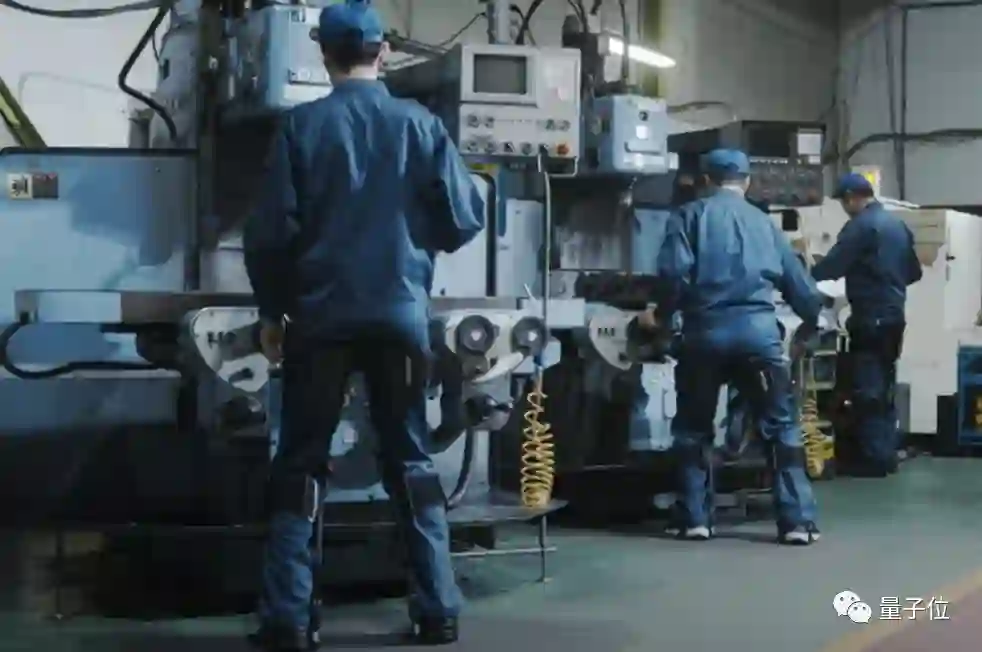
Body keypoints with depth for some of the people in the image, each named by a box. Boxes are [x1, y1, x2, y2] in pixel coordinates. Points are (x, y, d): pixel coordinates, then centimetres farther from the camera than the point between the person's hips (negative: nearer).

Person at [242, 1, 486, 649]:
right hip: (401, 314, 1)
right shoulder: (420, 123, 0)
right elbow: (466, 218, 0)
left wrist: (273, 310, 8)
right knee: (411, 461, 11)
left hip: (321, 315, -1)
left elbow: (272, 229, -5)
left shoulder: (302, 125, -2)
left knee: (301, 465, 7)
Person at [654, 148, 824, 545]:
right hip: (757, 330, 1)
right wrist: (811, 322, 40)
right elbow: (800, 285, 21)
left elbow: (674, 273, -8)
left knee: (693, 428, 14)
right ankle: (797, 521, 3)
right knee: (781, 426, 8)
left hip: (705, 331, -1)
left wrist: (663, 315, 9)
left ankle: (695, 519, 13)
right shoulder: (763, 223, 18)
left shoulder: (690, 216, 9)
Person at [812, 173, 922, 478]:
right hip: (894, 316, 9)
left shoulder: (860, 225, -12)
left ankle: (873, 459, -5)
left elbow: (831, 266, -15)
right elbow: (914, 272, 20)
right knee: (885, 389, 12)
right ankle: (887, 455, 15)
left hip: (871, 319, -9)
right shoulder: (897, 224, 14)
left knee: (867, 391, -6)